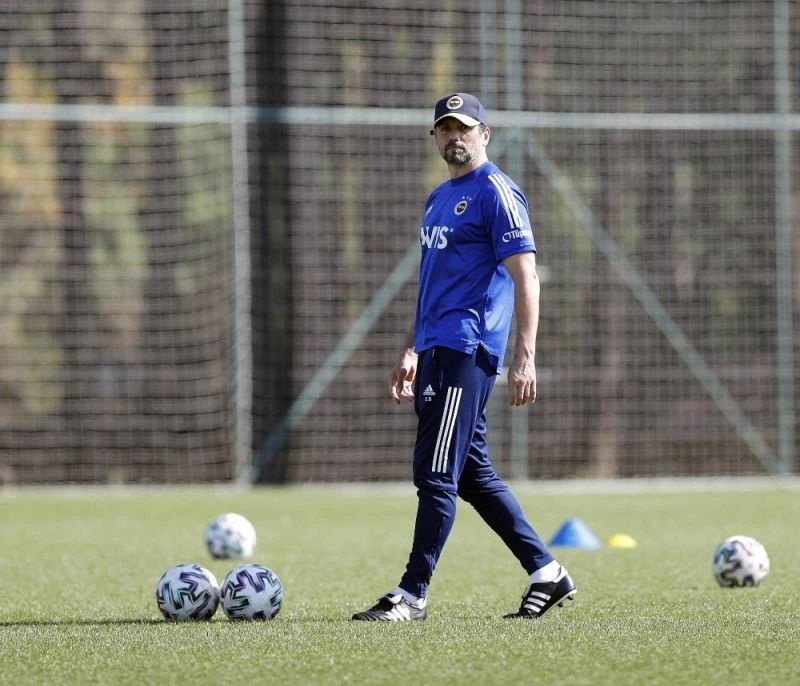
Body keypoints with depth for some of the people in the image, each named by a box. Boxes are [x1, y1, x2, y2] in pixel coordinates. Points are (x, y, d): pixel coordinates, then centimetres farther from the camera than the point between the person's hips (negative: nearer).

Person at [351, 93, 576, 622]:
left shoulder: (496, 192, -7)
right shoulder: (440, 199, 21)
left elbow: (525, 277, -13)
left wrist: (525, 359, -20)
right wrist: (411, 353, 25)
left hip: (467, 351, -10)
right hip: (438, 351, 10)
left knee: (436, 473, -10)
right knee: (472, 473, 11)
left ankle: (413, 594, -9)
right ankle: (546, 572, 17)